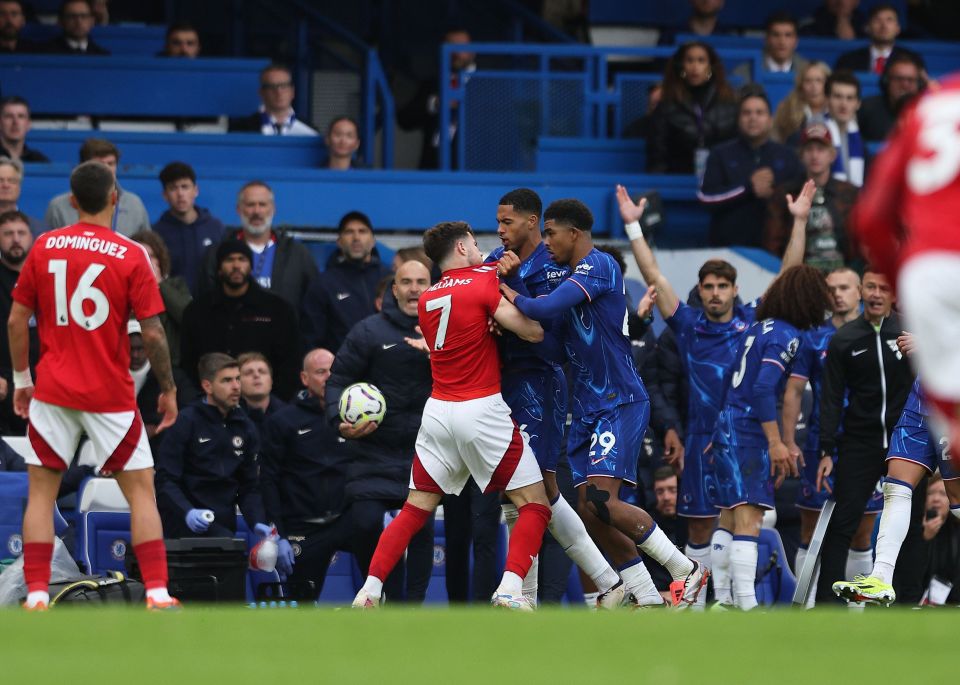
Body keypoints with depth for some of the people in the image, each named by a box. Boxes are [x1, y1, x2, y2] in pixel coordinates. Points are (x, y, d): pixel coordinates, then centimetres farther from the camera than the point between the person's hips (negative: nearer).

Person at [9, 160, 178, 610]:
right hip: (110, 395, -2)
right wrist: (168, 390, 2)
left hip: (53, 389, 2)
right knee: (141, 489, 7)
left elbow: (17, 320, 3)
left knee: (41, 491, 9)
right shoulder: (131, 256, -8)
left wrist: (20, 379, 14)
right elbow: (153, 333, -9)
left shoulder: (45, 248, 0)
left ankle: (36, 595, 2)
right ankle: (157, 593, 0)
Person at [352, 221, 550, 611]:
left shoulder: (427, 300, 13)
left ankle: (369, 592, 3)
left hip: (438, 411, 6)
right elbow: (533, 332, -9)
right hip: (483, 410, -6)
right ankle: (510, 589, -19)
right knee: (535, 505, -1)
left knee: (416, 509, 13)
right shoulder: (484, 282, -6)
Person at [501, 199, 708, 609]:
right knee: (589, 510, 3)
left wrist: (510, 296, -5)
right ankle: (648, 599, 8)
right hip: (589, 407, 10)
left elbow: (548, 309, -24)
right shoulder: (573, 274, 18)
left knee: (602, 501, -19)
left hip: (621, 403, -10)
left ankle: (686, 570, -8)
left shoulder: (598, 265, -12)